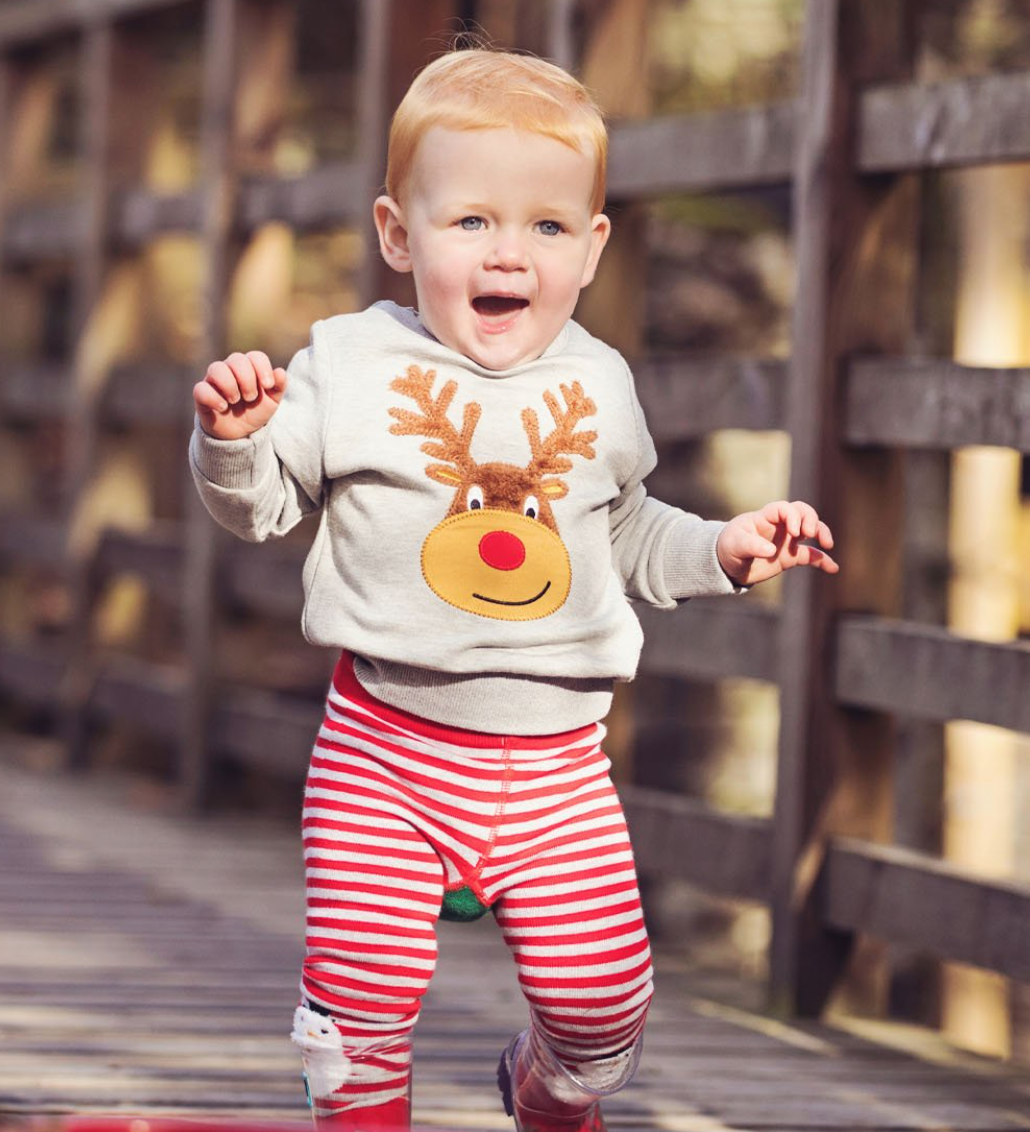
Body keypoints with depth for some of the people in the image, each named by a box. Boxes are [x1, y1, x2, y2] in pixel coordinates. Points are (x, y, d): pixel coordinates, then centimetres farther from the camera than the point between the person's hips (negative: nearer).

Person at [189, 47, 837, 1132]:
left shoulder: (596, 387, 6)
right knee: (363, 991, -9)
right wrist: (232, 438, -19)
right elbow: (260, 502, 1)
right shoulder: (350, 365, -2)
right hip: (388, 747, -2)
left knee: (603, 996, 4)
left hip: (555, 762, 2)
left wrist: (723, 549, 6)